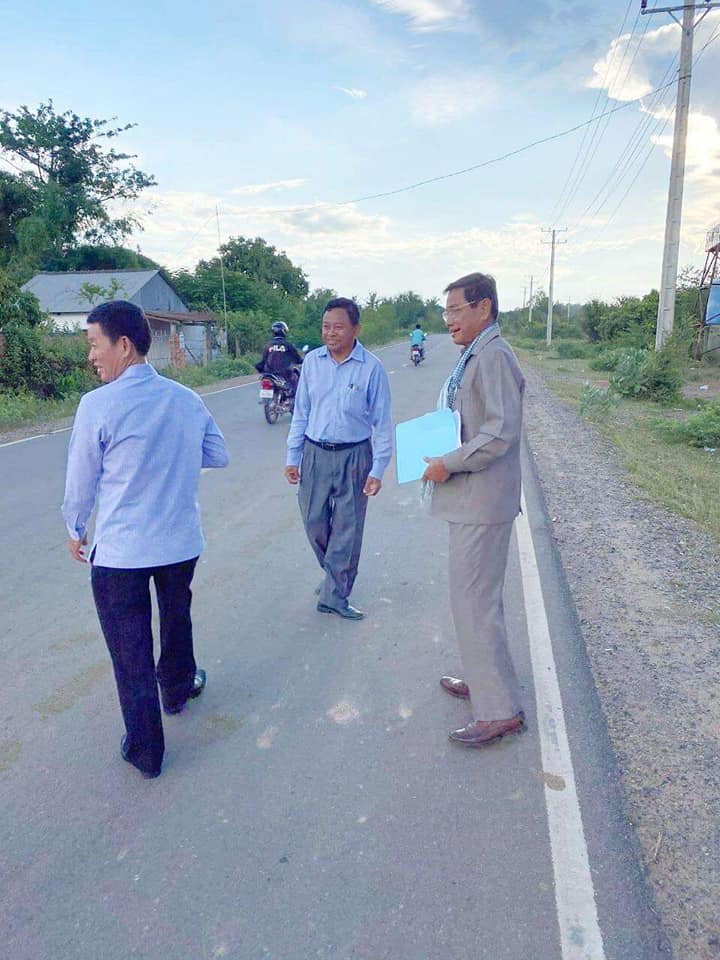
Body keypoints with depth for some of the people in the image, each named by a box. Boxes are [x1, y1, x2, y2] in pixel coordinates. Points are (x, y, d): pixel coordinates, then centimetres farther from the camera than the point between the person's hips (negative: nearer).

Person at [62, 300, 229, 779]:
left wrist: (76, 530, 11)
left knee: (130, 649, 11)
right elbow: (219, 455, 10)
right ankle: (178, 689, 53)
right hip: (181, 541, 5)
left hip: (120, 551, -4)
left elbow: (81, 481, -6)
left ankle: (145, 751, 25)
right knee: (177, 619, 28)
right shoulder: (187, 399, -3)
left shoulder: (98, 405, -16)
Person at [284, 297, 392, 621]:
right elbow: (301, 412, 8)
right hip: (315, 453, 3)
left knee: (347, 530, 4)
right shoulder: (312, 361, 1)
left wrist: (378, 469, -8)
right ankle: (335, 576, 39)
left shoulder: (371, 368, -9)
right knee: (314, 523, 11)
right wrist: (292, 457, 6)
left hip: (354, 456, -3)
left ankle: (334, 595, 19)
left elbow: (381, 422, -5)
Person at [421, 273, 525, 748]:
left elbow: (500, 432, -25)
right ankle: (485, 680, 36)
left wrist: (449, 464, -18)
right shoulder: (475, 356, 16)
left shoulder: (493, 357, -17)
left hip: (482, 501, -11)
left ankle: (501, 710, 7)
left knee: (474, 601, -5)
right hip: (472, 499, 11)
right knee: (478, 597, 20)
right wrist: (445, 460, 11)